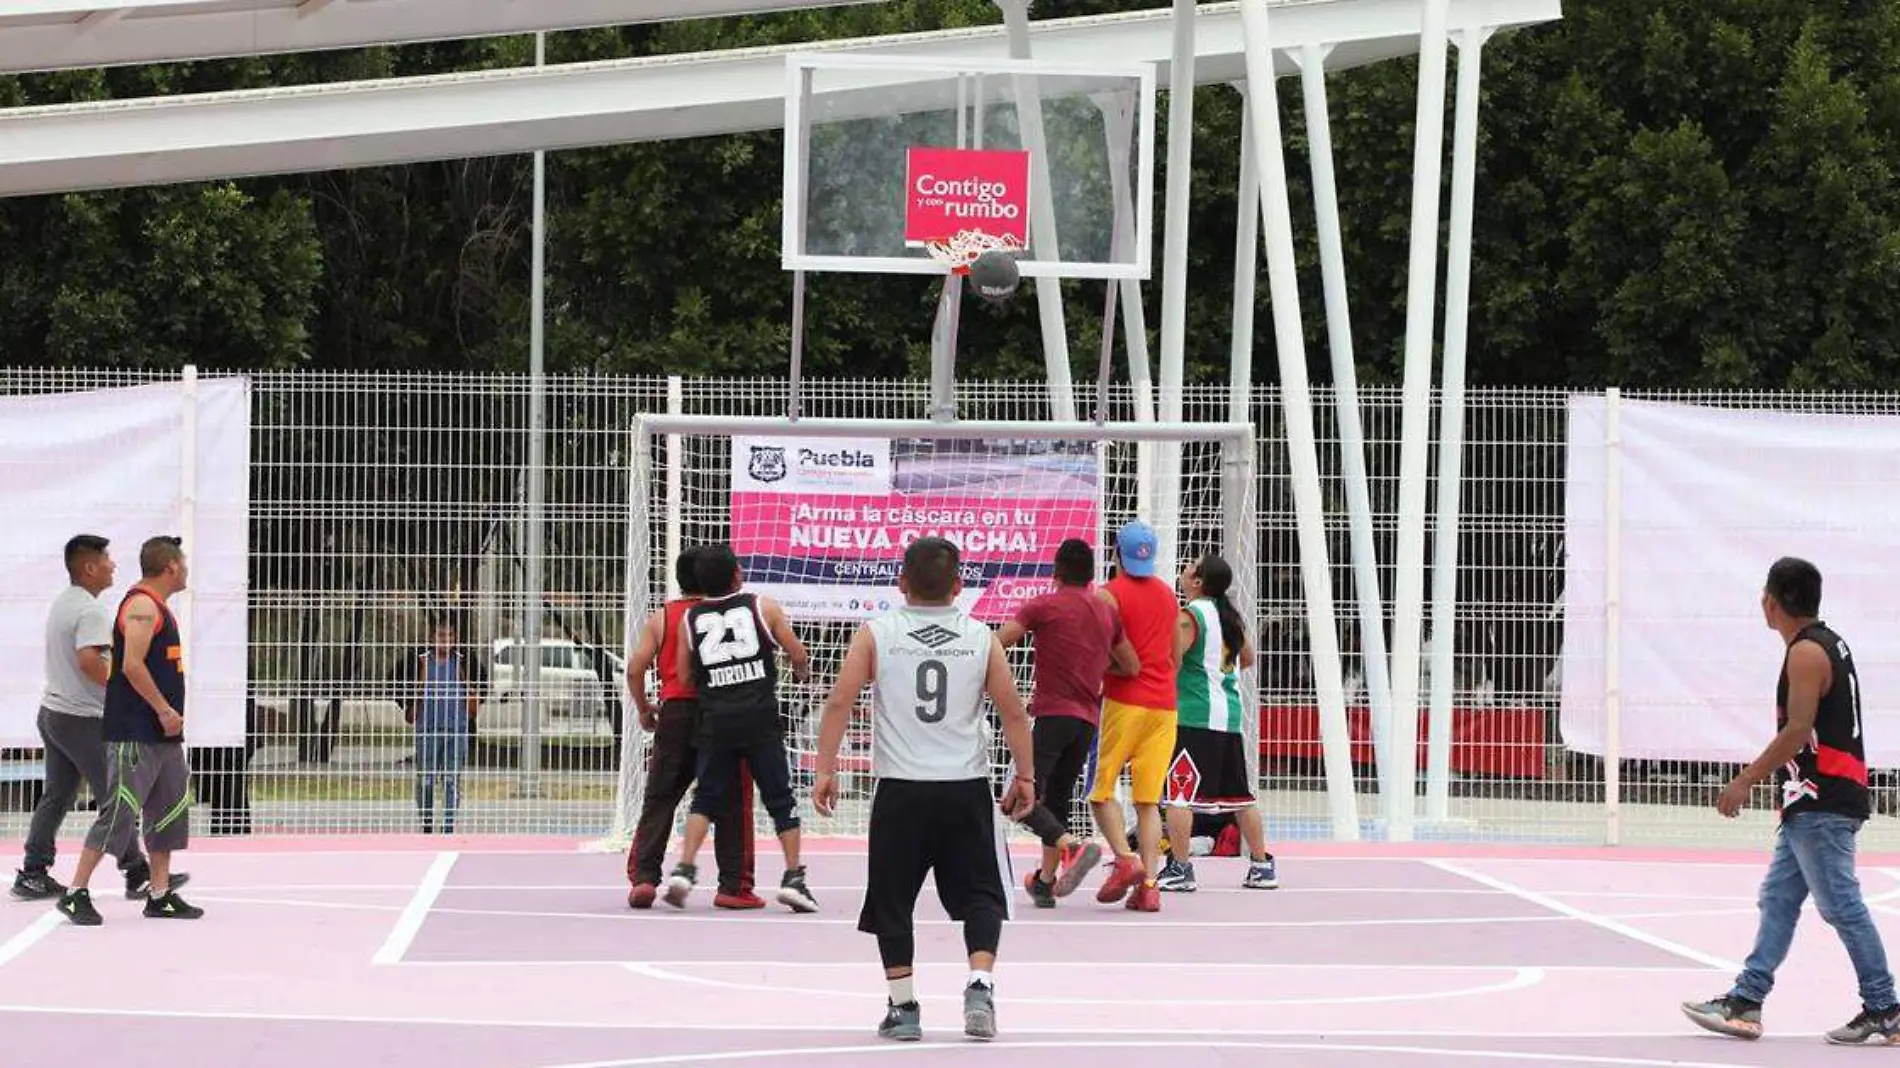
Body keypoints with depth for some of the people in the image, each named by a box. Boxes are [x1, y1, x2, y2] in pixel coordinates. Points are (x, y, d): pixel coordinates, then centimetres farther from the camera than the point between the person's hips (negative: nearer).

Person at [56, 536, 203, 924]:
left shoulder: (157, 607, 18)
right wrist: (164, 710, -18)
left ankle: (160, 895, 14)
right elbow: (132, 665, -21)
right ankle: (76, 893, -6)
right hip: (134, 732, -10)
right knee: (119, 811, -10)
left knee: (170, 811, 10)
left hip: (161, 733, 10)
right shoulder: (142, 605, -13)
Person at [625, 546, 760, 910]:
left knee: (658, 800, 6)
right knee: (731, 802, 6)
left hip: (674, 712, 2)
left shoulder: (661, 617, 6)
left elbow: (636, 667, -1)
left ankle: (643, 876, -5)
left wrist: (643, 709, 12)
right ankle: (734, 886, 5)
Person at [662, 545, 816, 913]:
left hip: (715, 721, 2)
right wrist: (802, 671, 26)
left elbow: (684, 675, 7)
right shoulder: (763, 607, 1)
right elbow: (799, 655, 4)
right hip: (761, 719, -2)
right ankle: (794, 878, 3)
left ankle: (684, 869, -5)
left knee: (706, 797, 9)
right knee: (780, 797, 6)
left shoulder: (690, 619, 6)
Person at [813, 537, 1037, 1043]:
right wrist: (1025, 777, 10)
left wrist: (825, 770, -1)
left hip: (900, 789, -1)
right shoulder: (982, 639, 2)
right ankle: (980, 985, -10)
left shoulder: (876, 635, 0)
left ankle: (903, 1006, 8)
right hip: (966, 787, 1)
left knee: (891, 901, 10)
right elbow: (1013, 712, 1)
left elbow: (840, 702, -6)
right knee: (980, 895, 10)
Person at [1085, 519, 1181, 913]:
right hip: (1164, 704, 5)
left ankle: (1124, 859, -15)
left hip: (1124, 702, -5)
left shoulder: (1110, 594, -6)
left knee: (1101, 787, 4)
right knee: (1148, 799, 4)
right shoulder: (1168, 594, 14)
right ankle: (1148, 885, -5)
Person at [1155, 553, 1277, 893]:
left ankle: (1179, 868, -9)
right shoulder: (1230, 616, 12)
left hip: (1194, 716, -8)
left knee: (1179, 793, -6)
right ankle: (1261, 866, 18)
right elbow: (1247, 658, 27)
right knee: (1239, 794, 14)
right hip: (1230, 715, 8)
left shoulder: (1189, 617, -12)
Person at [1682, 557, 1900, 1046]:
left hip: (1822, 804, -10)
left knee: (1840, 905, -7)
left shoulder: (1806, 653, -14)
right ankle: (1745, 1003, 12)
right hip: (1813, 803, 10)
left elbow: (1798, 730, -22)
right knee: (1778, 899, 10)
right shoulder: (1828, 644, 17)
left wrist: (1746, 781, -18)